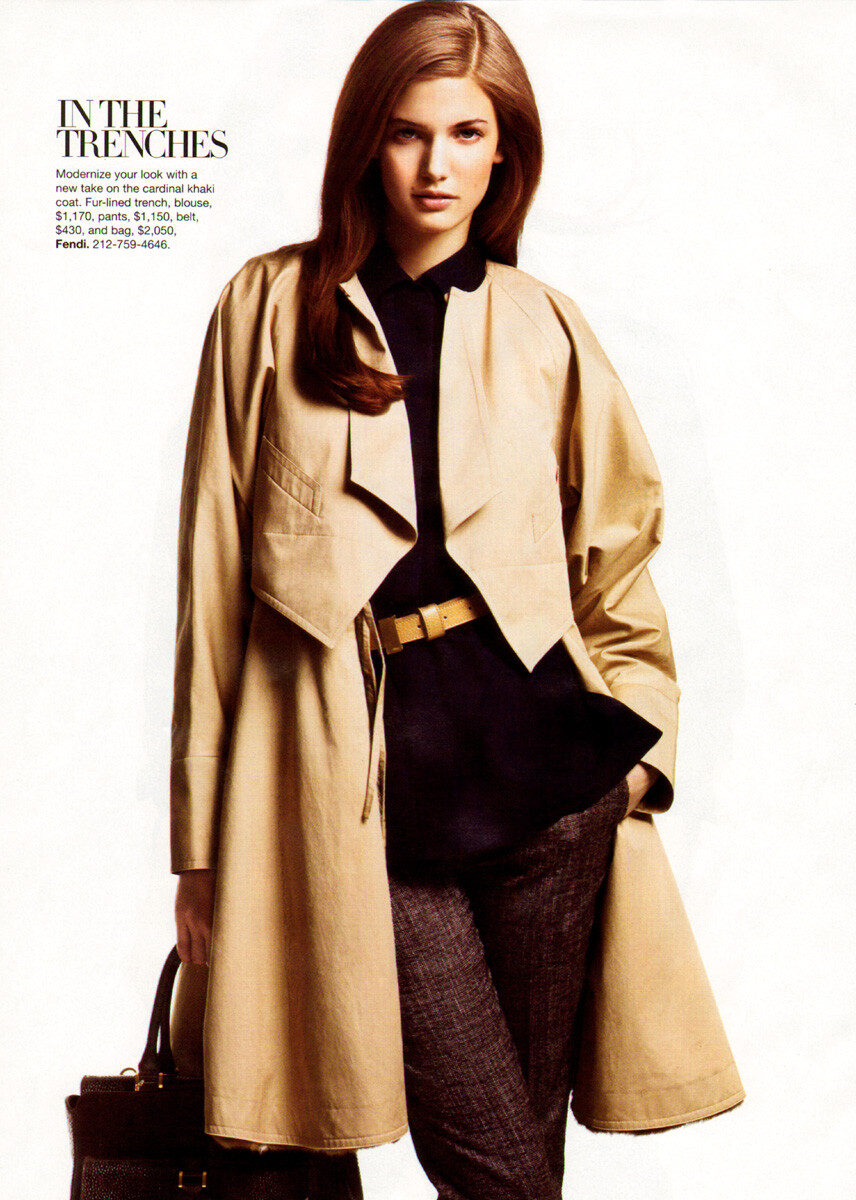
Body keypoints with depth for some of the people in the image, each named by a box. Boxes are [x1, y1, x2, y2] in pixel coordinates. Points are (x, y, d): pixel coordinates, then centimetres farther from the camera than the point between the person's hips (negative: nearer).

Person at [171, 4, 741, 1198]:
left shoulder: (544, 328, 9)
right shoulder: (271, 308, 4)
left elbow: (616, 558, 18)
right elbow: (214, 581, 3)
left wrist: (629, 742, 10)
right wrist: (203, 841, 4)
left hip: (543, 765, 2)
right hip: (361, 784, -2)